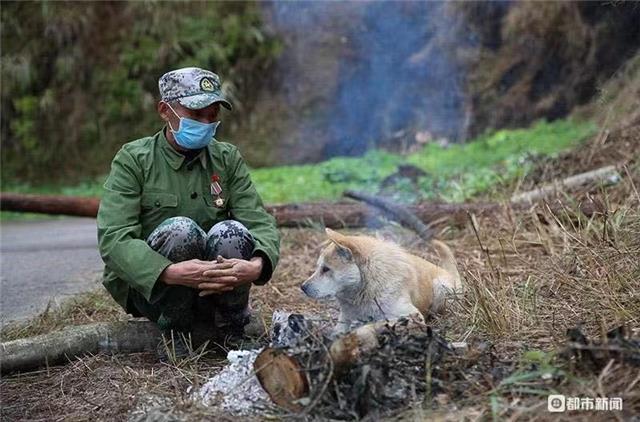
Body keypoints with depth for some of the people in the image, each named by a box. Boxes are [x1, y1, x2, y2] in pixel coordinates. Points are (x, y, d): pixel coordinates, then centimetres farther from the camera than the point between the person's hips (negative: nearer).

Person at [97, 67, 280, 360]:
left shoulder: (228, 159, 1)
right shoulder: (133, 160, -10)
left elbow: (260, 222, -8)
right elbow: (113, 239, -22)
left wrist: (258, 265, -33)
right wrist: (170, 273, -40)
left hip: (213, 289, 3)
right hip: (147, 287, -2)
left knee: (231, 232, -27)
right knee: (180, 229, -31)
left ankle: (230, 331, -5)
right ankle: (174, 333, -11)